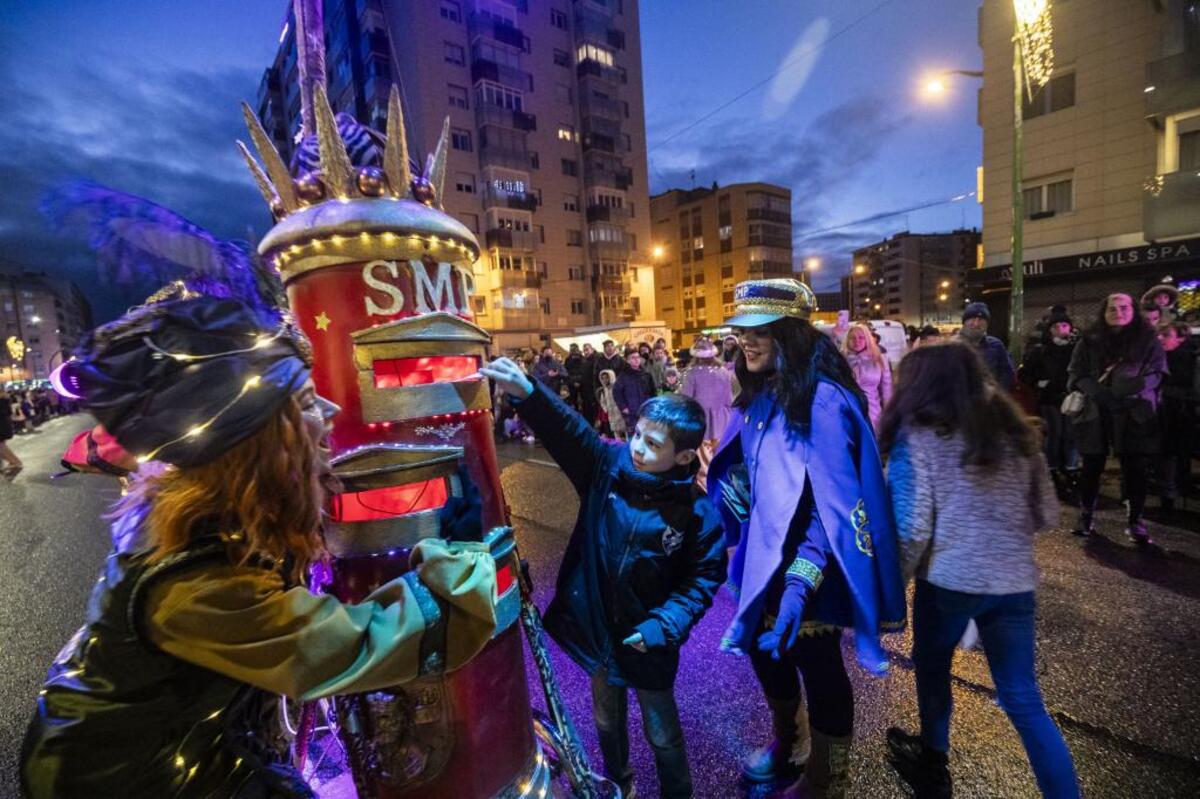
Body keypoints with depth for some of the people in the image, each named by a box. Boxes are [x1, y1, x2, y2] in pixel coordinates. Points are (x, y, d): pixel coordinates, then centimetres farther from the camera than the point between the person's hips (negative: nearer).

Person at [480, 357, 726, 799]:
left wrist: (665, 625, -19)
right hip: (596, 626, 3)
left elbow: (704, 578, -10)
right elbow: (568, 429, -29)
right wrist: (528, 393, -46)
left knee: (662, 732, 22)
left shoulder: (697, 511, -19)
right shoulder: (608, 467, -16)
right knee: (607, 720, 29)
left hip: (648, 641, -3)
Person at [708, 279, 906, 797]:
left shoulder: (823, 399, -22)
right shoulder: (760, 396, 2)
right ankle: (786, 746, 52)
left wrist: (801, 581, -28)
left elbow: (838, 502, -24)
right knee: (766, 654, 23)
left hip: (811, 572, -7)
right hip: (766, 560, 8)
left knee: (819, 671, 13)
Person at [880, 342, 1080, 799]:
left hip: (948, 580, -4)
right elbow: (1046, 515, 13)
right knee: (1023, 700, 17)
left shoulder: (918, 434, -9)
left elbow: (911, 526, -14)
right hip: (1014, 581, 4)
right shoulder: (1015, 431, 8)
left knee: (931, 670, 20)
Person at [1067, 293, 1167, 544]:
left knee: (1135, 470, 3)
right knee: (1092, 468, 7)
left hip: (1135, 416, 0)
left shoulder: (1148, 340, 6)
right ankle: (1086, 517, 19)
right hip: (1096, 414, 0)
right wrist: (1098, 393, -16)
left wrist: (1121, 390, -17)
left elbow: (1155, 375, -1)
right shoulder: (1089, 341, 7)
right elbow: (1076, 373, 1)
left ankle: (1136, 523, 14)